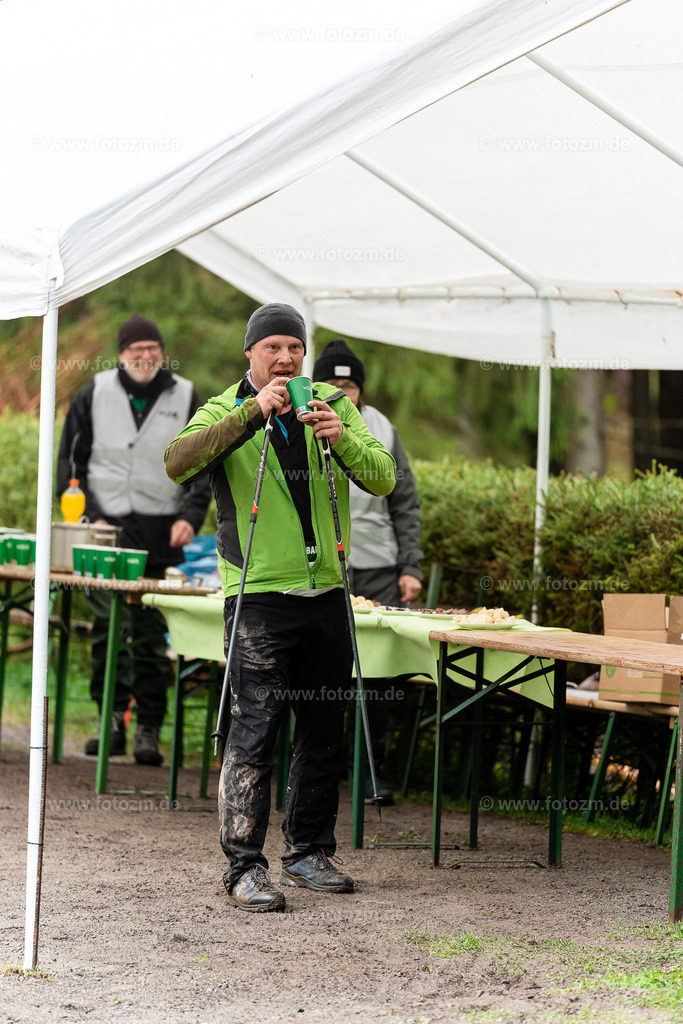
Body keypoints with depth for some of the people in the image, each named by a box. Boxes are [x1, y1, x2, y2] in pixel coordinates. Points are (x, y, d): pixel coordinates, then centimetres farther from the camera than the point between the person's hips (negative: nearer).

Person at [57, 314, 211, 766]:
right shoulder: (95, 394, 8)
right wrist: (85, 517, 0)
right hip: (106, 527, 1)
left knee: (152, 634, -3)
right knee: (107, 628, -4)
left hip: (161, 534, -1)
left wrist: (191, 516, -4)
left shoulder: (186, 398, 7)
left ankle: (150, 729, 1)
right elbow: (71, 458, 11)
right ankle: (112, 718, 5)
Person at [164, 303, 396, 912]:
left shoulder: (333, 405, 11)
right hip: (259, 594, -4)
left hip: (326, 591, 4)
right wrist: (253, 413, -29)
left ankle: (309, 852, 22)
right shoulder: (226, 413, 0)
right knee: (254, 731, -10)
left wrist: (344, 440, -19)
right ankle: (245, 867, -8)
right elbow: (180, 463, -21)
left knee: (324, 730, 10)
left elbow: (384, 478, 0)